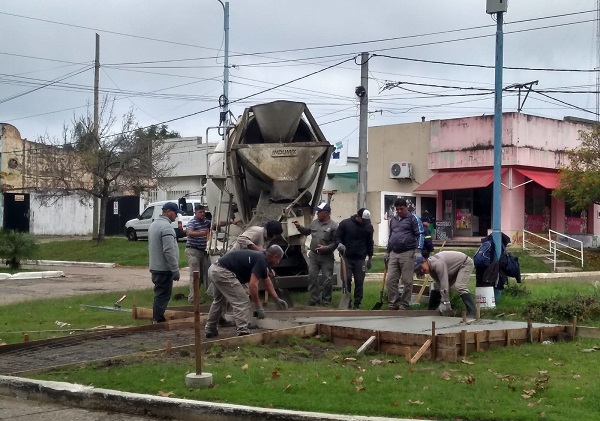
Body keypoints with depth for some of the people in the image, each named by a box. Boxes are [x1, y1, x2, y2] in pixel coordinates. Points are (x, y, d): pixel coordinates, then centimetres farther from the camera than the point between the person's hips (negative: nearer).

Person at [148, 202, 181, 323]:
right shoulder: (166, 227, -17)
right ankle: (158, 320, -6)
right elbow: (169, 251, -23)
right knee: (163, 295, -6)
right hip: (164, 269, -10)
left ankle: (157, 318, 21)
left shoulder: (154, 225, 15)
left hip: (155, 267, 10)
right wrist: (175, 270, -19)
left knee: (160, 294, 16)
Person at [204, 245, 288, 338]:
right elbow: (252, 285, -18)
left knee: (219, 301, 28)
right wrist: (258, 307, -11)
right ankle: (243, 332, -10)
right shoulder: (261, 261, -10)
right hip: (223, 272, -10)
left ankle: (210, 330, 38)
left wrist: (277, 299, 40)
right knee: (242, 302, -5)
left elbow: (267, 281, 34)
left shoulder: (260, 258, 20)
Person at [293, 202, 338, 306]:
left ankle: (326, 300, 13)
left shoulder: (333, 226, -11)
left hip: (326, 257, -5)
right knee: (312, 277, 5)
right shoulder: (315, 223, 6)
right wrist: (299, 227, 6)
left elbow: (336, 243, -12)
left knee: (327, 279, 2)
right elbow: (306, 231, 22)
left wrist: (326, 248, -22)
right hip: (313, 255, 5)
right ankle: (314, 299, 15)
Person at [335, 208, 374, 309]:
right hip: (347, 258, -2)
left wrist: (370, 258, 14)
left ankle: (357, 304, 8)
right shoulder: (345, 224, -6)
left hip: (360, 259, 2)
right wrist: (339, 244, -23)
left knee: (359, 282, 0)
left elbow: (370, 243, 13)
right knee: (347, 279, -8)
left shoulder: (368, 227, 4)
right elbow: (337, 236, -1)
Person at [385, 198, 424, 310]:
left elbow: (420, 234, -7)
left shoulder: (413, 218, -2)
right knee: (390, 281, 1)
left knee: (407, 281, -2)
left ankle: (404, 305, 5)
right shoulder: (393, 220, 18)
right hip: (393, 254, 6)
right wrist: (387, 252, 25)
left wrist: (418, 251, -17)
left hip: (407, 254, -6)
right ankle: (393, 304, 9)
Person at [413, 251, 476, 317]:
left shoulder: (437, 263, -35)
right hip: (455, 269, 9)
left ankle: (472, 313, -31)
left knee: (459, 287, -30)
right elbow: (440, 285, -10)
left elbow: (444, 285, -37)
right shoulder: (430, 269, -7)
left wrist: (445, 303, -34)